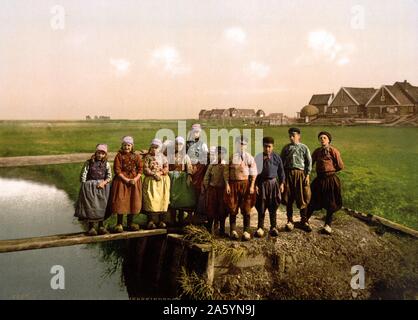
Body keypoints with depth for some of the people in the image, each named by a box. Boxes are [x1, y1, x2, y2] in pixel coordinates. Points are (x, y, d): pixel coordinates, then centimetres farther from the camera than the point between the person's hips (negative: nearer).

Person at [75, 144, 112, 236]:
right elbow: (83, 175, 0)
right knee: (90, 206, -5)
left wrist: (104, 182, -15)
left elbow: (109, 176, 2)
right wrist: (85, 186, -6)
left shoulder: (106, 164, 6)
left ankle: (101, 226, 14)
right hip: (90, 186, -2)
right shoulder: (89, 162, 0)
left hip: (102, 186, 2)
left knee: (102, 206, 3)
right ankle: (91, 227, 2)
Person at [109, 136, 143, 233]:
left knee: (133, 201, 5)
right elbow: (117, 170, -8)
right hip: (121, 180, -3)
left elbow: (140, 170, 3)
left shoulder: (136, 156, 6)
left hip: (134, 181, 3)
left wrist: (135, 179, -13)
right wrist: (126, 180, -15)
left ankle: (130, 223, 18)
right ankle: (119, 224, 6)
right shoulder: (119, 156, -1)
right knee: (120, 201, -4)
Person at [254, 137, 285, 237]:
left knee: (273, 207, 8)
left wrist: (282, 183, 5)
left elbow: (281, 171, 8)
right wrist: (255, 184, -7)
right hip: (262, 183, -1)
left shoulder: (277, 157, 1)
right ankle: (260, 227, 18)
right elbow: (255, 171, -3)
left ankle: (273, 227, 20)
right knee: (261, 207, 6)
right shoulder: (258, 157, -5)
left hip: (273, 183, 1)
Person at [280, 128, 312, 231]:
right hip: (288, 174, 2)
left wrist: (307, 175, -4)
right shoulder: (286, 148, 10)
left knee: (302, 198, 1)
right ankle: (290, 221, 14)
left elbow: (309, 162, 4)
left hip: (300, 173, -2)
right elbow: (281, 162, 12)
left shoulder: (304, 147, 4)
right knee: (288, 199, 4)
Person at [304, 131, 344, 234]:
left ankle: (327, 225, 23)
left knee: (331, 203, 8)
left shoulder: (334, 151, -7)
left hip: (331, 180, -2)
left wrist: (331, 170, 5)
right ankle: (305, 220, 23)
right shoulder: (317, 151, 5)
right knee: (313, 202, 8)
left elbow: (340, 166, -4)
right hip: (319, 179, 2)